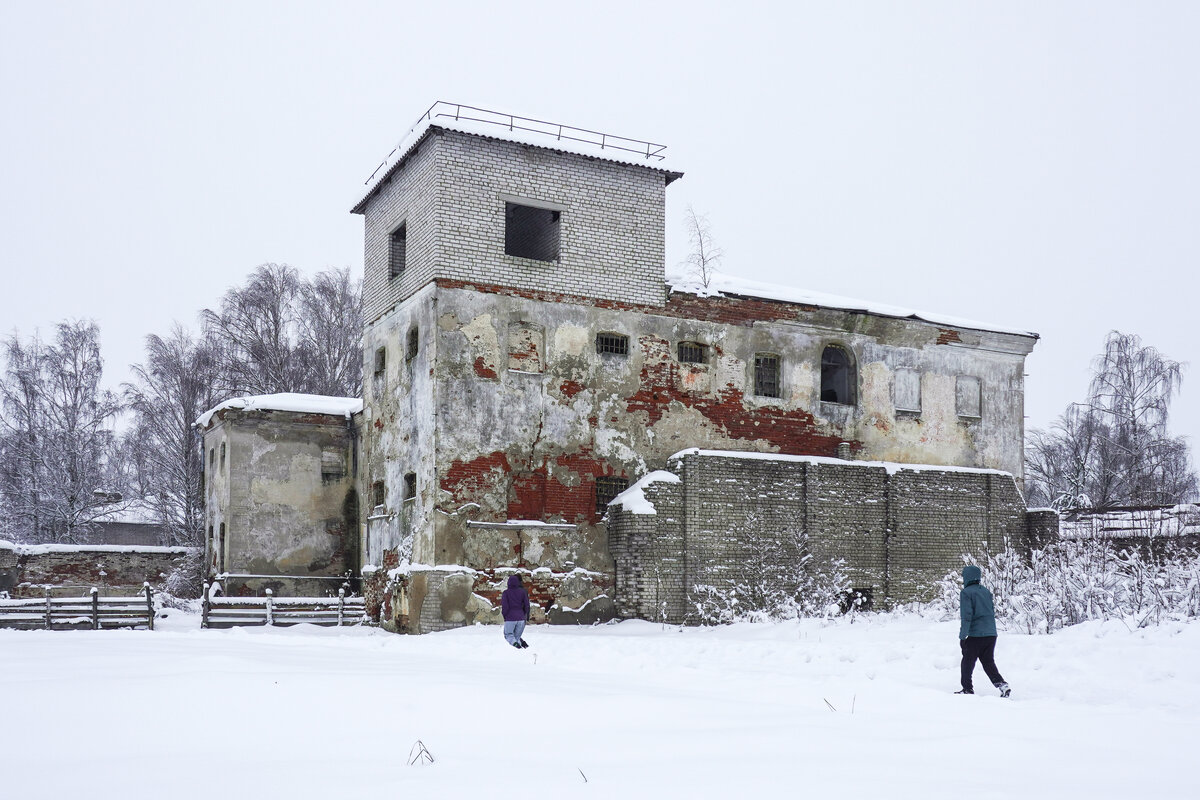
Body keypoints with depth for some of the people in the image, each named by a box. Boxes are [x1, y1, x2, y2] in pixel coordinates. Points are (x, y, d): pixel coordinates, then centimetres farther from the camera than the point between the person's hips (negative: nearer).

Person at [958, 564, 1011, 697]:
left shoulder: (966, 592, -8)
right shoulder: (986, 591, 13)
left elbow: (966, 616, -14)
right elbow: (992, 611, 19)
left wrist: (962, 636, -11)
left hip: (975, 635, -6)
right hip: (991, 634, 6)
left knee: (967, 663, 7)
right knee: (989, 662, 13)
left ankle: (967, 689, 10)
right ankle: (1002, 685, -2)